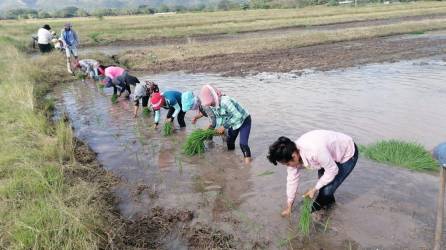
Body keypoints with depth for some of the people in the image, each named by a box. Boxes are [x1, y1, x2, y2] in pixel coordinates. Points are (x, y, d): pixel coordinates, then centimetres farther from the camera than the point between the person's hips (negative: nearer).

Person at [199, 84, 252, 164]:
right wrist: (218, 128, -8)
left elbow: (238, 116, -37)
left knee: (243, 143, -16)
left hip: (244, 120, -8)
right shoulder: (213, 105, -10)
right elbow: (218, 116, 6)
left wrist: (224, 126, -32)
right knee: (229, 141, 14)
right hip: (233, 122, 8)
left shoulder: (225, 102, -37)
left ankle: (247, 159, 3)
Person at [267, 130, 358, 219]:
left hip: (347, 154, -7)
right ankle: (329, 201, 44)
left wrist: (314, 189, -18)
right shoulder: (293, 151, -19)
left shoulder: (315, 150, -44)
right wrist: (288, 207, 1)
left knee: (327, 189, -11)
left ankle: (314, 212, 15)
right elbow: (292, 179, -7)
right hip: (332, 154, 7)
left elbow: (332, 170, -27)